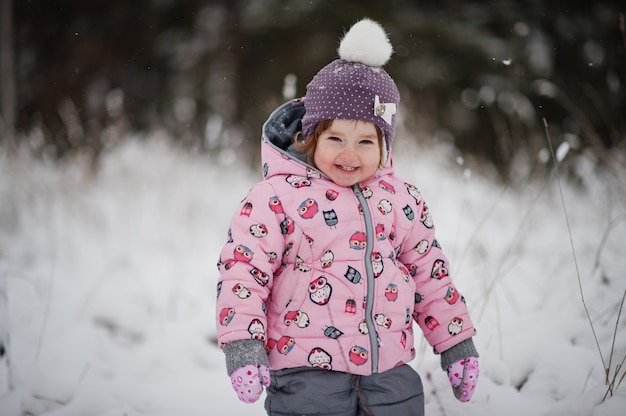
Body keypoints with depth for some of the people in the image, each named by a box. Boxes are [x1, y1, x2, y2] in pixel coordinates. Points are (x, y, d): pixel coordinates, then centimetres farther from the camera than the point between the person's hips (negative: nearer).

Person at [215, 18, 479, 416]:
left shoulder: (401, 199, 9)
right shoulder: (277, 196, -5)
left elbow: (430, 272, 17)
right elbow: (242, 266, -7)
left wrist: (457, 342, 17)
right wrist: (242, 341, -15)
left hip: (389, 370, 4)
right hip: (308, 370, -4)